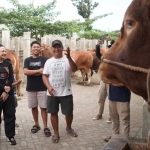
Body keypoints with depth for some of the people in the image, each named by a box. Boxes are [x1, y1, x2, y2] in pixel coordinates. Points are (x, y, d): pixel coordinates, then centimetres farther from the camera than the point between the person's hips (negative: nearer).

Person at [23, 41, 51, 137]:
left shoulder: (43, 59, -1)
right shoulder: (27, 60, 7)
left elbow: (43, 72, -16)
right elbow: (25, 72, -10)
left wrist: (31, 72, -9)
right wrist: (38, 71, -14)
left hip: (42, 87, -3)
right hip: (30, 88, 3)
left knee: (43, 107, -1)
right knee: (34, 107, 11)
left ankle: (45, 127, 5)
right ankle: (36, 125, 25)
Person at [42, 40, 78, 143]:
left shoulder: (68, 59, -3)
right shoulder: (48, 61, 5)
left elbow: (75, 69, -21)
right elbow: (45, 76, 4)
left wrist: (69, 57, -35)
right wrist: (49, 87, -12)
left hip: (66, 93, -2)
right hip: (52, 93, 2)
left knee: (69, 112, 9)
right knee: (53, 113, 9)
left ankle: (69, 128, 37)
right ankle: (56, 133, 24)